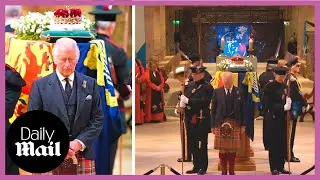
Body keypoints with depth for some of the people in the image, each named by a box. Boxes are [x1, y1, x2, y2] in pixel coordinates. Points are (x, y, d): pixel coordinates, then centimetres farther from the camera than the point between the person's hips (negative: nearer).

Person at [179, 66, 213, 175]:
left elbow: (204, 101, -18)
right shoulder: (190, 85, 14)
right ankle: (196, 166, 20)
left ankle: (203, 168, 6)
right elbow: (184, 97, 14)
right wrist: (182, 103, -9)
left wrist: (188, 101, -20)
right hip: (190, 120, 7)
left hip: (201, 120, -6)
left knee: (201, 145, -1)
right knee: (193, 145, 11)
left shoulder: (207, 87, -7)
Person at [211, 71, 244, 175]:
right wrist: (213, 125, 0)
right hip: (221, 123, 0)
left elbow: (242, 110, 5)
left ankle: (231, 171, 14)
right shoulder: (217, 92, 3)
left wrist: (243, 125, 2)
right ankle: (224, 171, 12)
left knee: (233, 149, 3)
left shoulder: (238, 93, 4)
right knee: (222, 149, 2)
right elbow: (213, 110, 4)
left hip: (235, 124, 0)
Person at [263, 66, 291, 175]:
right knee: (274, 144, 0)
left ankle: (281, 167, 16)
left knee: (283, 144, 7)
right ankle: (274, 168, 7)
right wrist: (283, 107, -24)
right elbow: (269, 104, -15)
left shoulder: (285, 86, 10)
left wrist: (289, 103, -7)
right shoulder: (270, 86, -10)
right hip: (273, 118, -6)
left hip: (283, 118, 6)